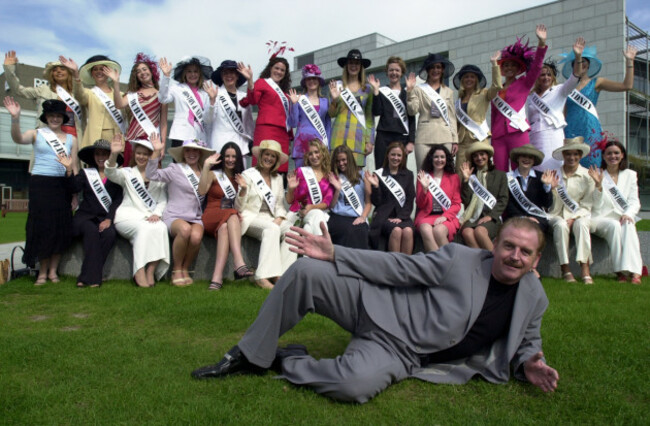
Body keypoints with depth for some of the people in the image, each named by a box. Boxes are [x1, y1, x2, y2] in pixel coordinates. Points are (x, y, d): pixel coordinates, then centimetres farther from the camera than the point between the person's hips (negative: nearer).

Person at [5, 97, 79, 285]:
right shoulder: (37, 134, 5)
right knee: (41, 226, -1)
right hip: (40, 184, -2)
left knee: (61, 227, 2)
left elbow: (75, 168, 8)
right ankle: (42, 272, 10)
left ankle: (53, 270, 14)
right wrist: (15, 118, -31)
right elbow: (18, 139, -16)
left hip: (62, 186, 2)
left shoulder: (71, 139, 10)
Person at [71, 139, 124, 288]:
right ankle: (93, 277, -31)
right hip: (85, 216, 0)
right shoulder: (86, 173, 14)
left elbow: (118, 200, 3)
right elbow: (73, 188, -4)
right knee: (91, 231, -32)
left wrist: (109, 219, -10)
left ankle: (86, 277, -24)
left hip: (106, 218, 0)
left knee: (109, 234, -31)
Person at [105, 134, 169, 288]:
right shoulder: (127, 173, 15)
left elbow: (163, 200, 11)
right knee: (145, 228, -34)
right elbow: (111, 174, -8)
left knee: (161, 228, -32)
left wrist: (157, 214, -9)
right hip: (128, 216, -2)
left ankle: (151, 271, -31)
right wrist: (114, 155, -27)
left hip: (151, 217, 2)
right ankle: (140, 273, -32)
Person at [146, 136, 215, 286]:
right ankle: (176, 269, -12)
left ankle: (185, 269, -3)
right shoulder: (175, 169, 4)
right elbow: (151, 174, -7)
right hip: (174, 216, -3)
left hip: (196, 218, 3)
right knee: (185, 229, -37)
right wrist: (156, 152, -15)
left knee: (196, 236, -32)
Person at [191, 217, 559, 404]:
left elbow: (528, 342, 18)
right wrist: (334, 254, -10)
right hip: (380, 307, 1)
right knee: (305, 272, -21)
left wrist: (530, 365, -7)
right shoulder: (460, 259, -7)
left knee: (355, 385, -35)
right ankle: (250, 357, -1)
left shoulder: (533, 298, 0)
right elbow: (400, 266, -5)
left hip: (400, 352, 0)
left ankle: (285, 361, -3)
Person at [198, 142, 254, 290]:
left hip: (232, 218, 2)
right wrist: (206, 166, -9)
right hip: (212, 216, -2)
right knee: (231, 216, -37)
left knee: (224, 227, -36)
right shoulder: (214, 174, 14)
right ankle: (239, 265, -52)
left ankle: (217, 277, -50)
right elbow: (202, 191, -8)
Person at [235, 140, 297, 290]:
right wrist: (243, 189, -20)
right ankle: (263, 276, -37)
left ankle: (282, 274, -27)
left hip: (271, 218, 5)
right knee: (272, 229, -35)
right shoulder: (248, 175, 1)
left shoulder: (278, 178, 17)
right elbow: (238, 207, -2)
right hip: (250, 217, -5)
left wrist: (279, 219, -5)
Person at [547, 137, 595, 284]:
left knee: (581, 224, -33)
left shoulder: (587, 175, 5)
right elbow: (551, 205, 5)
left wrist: (573, 218, -14)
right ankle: (565, 269, -31)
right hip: (556, 215, 0)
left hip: (579, 215, 0)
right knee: (561, 225, -33)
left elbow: (587, 205, 3)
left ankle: (585, 269, -36)